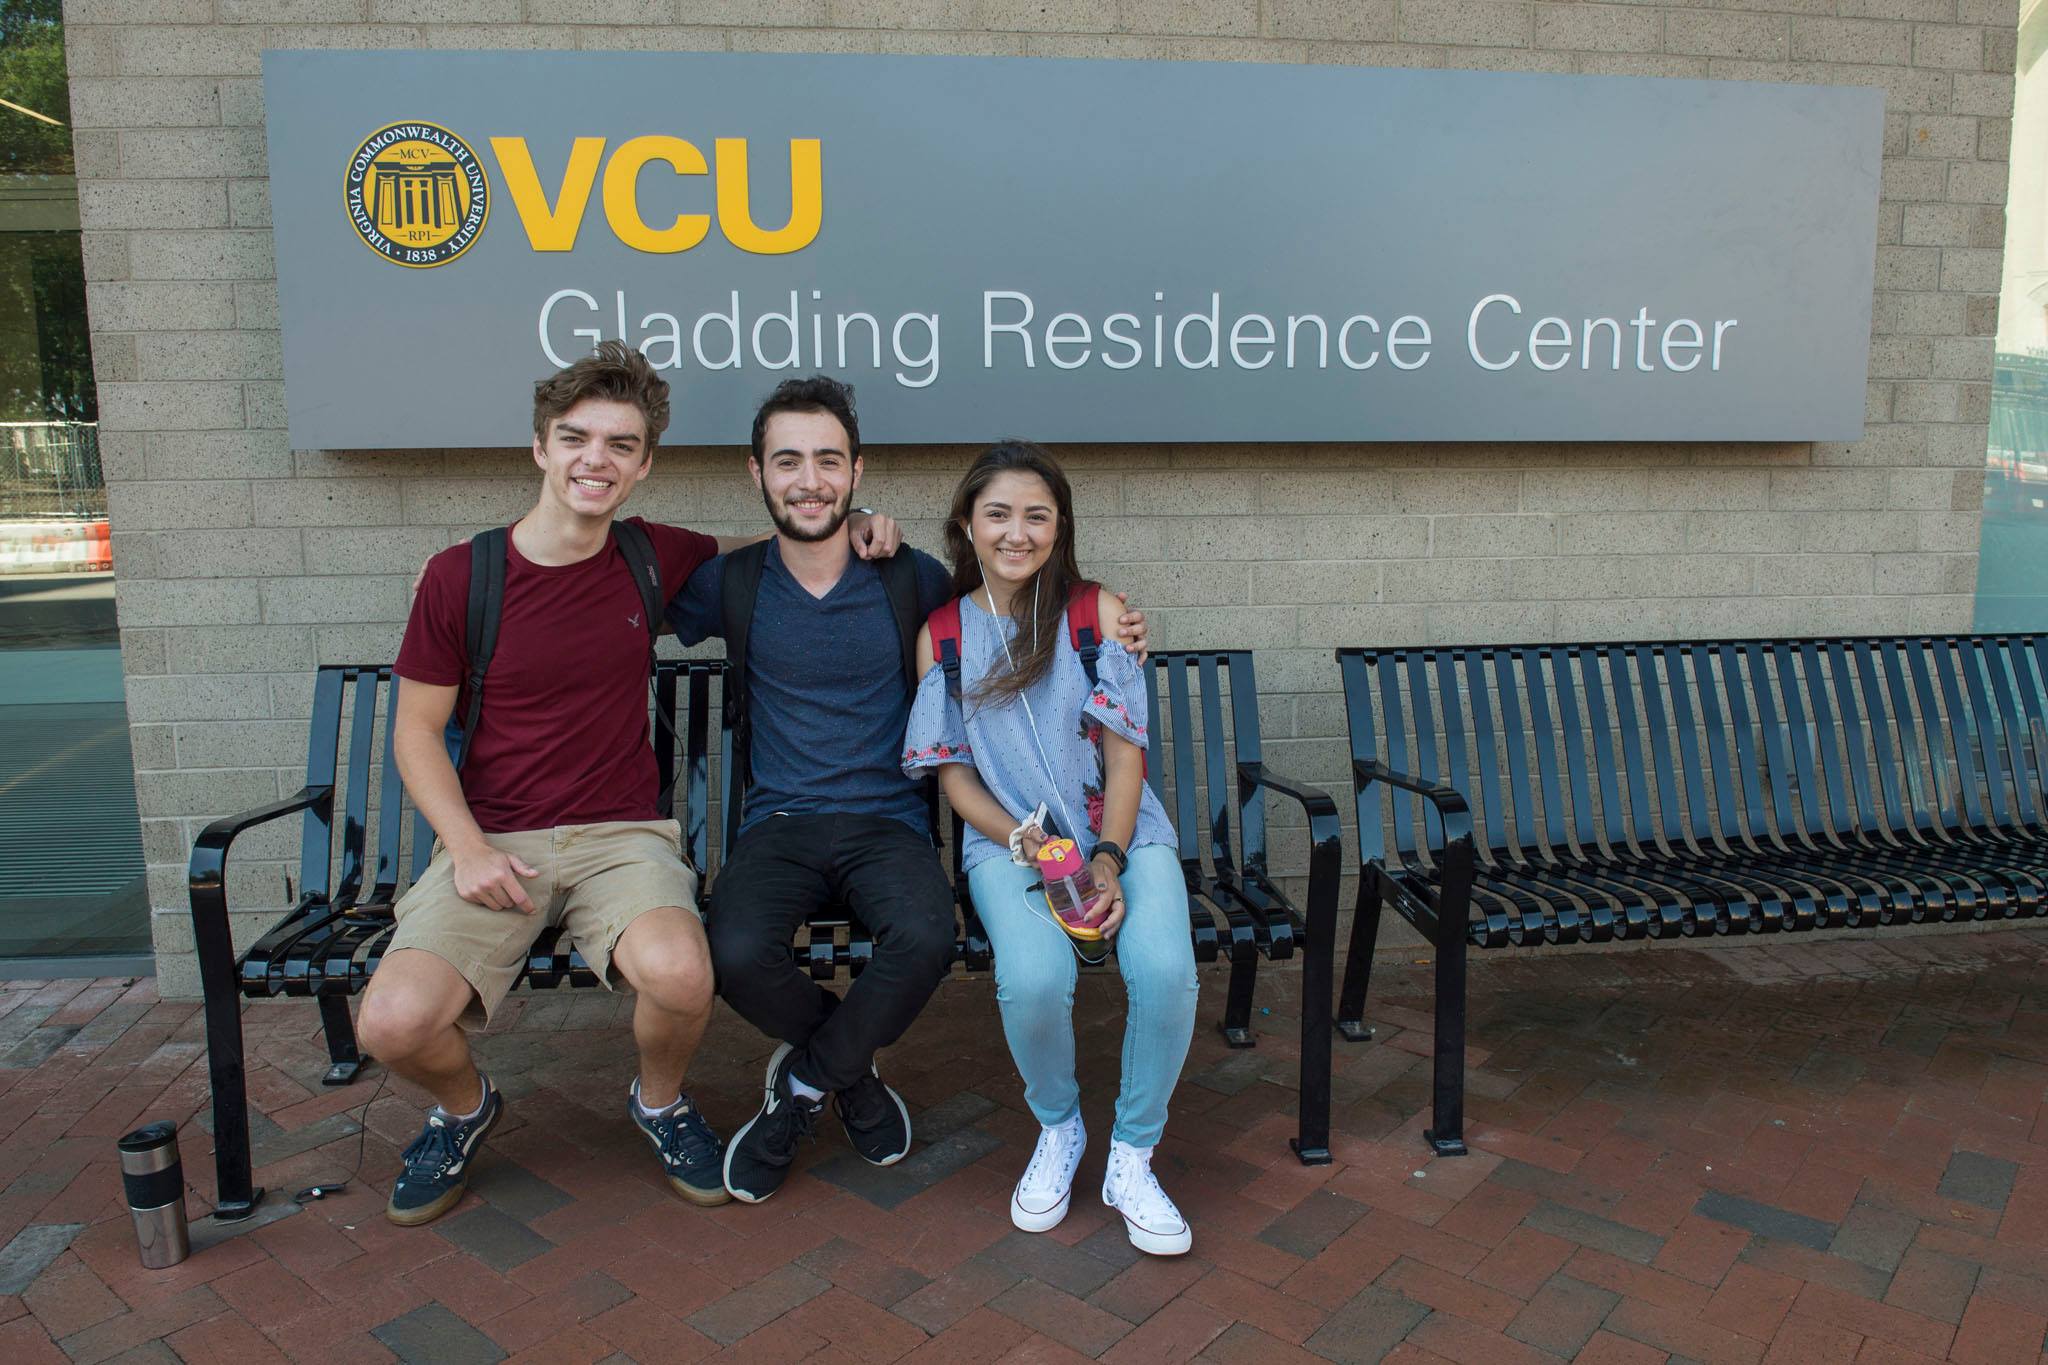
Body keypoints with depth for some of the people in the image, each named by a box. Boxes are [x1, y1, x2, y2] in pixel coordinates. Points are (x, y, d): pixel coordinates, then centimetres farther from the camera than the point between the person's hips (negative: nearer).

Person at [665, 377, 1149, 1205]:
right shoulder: (731, 584, 5)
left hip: (887, 821, 0)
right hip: (779, 821, 1)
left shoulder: (910, 579, 3)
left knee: (925, 939, -33)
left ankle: (803, 1084, -1)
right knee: (738, 956, -30)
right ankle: (851, 1069, 6)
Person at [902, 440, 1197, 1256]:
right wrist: (1025, 843, -14)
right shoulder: (942, 634, 5)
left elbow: (1125, 751, -1)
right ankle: (1058, 1128, 5)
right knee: (1034, 977, -30)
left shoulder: (1097, 612, 4)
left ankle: (1132, 1156, -1)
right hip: (1007, 839, 0)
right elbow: (954, 772, 3)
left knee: (1165, 969, -28)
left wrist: (1109, 860, -15)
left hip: (1122, 830, 1)